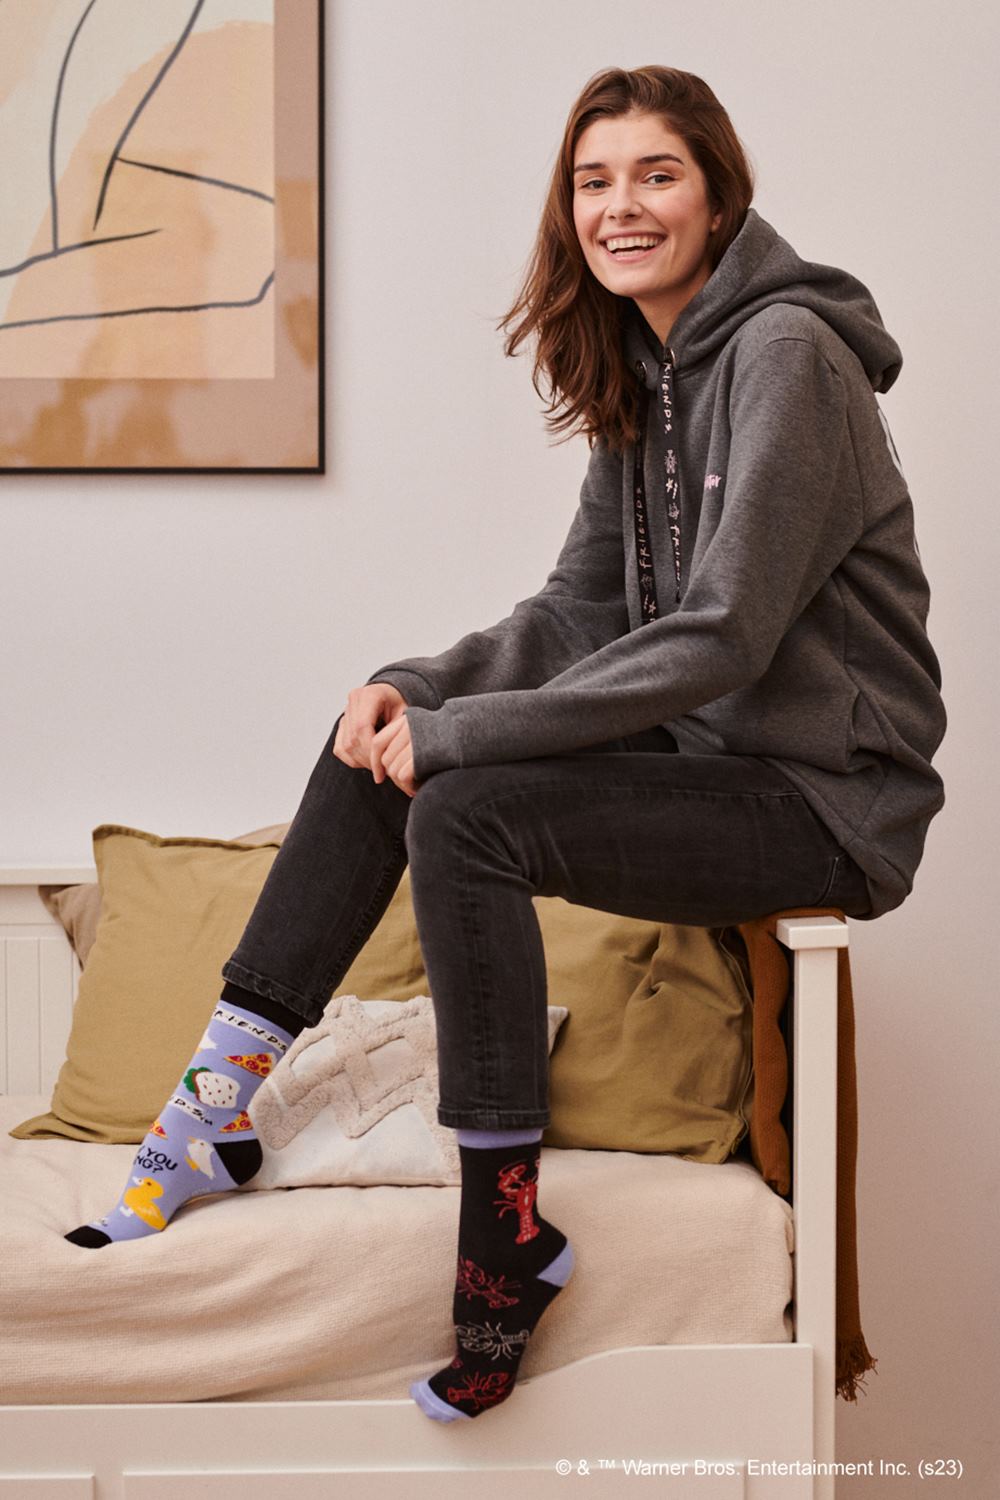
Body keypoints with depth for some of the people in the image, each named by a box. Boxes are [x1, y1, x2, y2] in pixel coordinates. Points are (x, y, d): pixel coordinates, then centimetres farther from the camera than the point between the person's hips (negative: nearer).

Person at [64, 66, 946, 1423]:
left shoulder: (785, 353, -17)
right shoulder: (643, 368, 11)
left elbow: (720, 639, -24)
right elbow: (587, 607, 11)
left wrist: (461, 732, -22)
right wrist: (420, 689, -7)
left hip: (819, 795, -9)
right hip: (708, 755, 9)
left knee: (464, 814, -25)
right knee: (379, 739, 0)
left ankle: (509, 1234, -13)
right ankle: (216, 1105, 4)